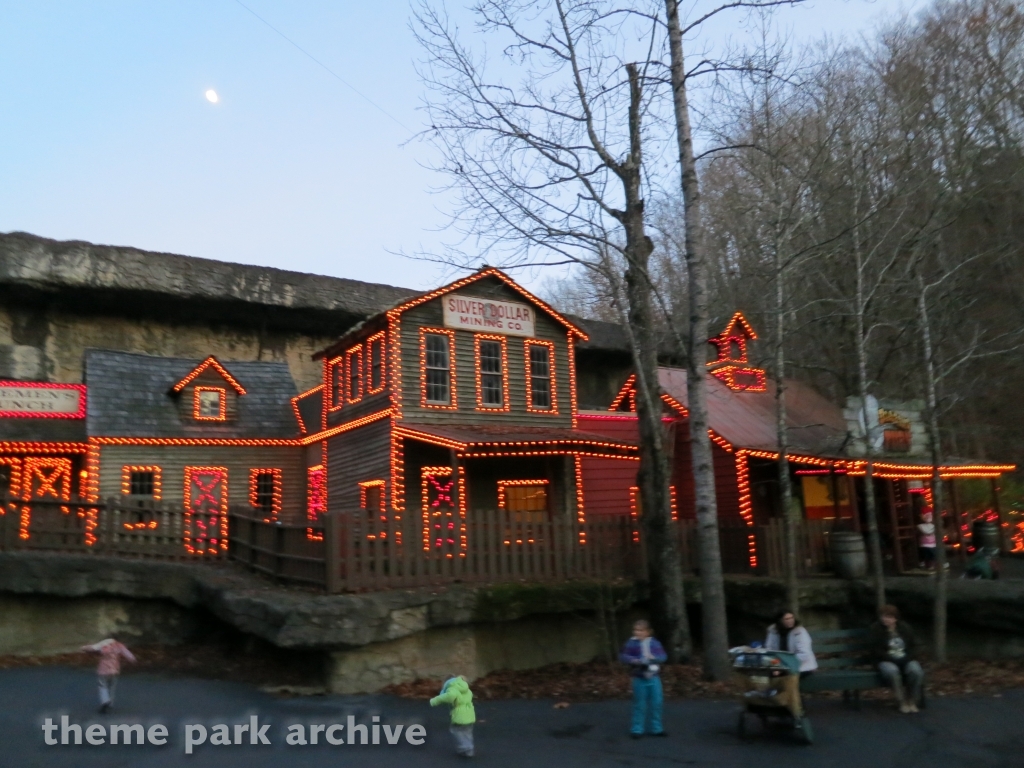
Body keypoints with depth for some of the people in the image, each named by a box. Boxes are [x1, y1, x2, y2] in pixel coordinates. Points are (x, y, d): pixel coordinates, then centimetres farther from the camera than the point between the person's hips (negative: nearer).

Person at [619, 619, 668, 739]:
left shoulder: (654, 643, 2)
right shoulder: (631, 643, -6)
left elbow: (663, 656, -1)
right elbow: (623, 656, -8)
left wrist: (654, 657, -21)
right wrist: (633, 660, -25)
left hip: (654, 678, 3)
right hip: (639, 679, -3)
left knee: (656, 703, 8)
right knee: (639, 705, 3)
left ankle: (656, 728, 21)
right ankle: (637, 729, 12)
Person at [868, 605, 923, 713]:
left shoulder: (905, 627, 8)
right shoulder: (875, 629, -3)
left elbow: (913, 645, 11)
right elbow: (874, 650, -7)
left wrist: (908, 658, -9)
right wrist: (893, 659, -16)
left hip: (906, 660, 3)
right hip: (886, 661, -3)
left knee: (916, 671, -31)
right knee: (892, 671, -39)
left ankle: (912, 701, -11)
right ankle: (902, 701, -21)